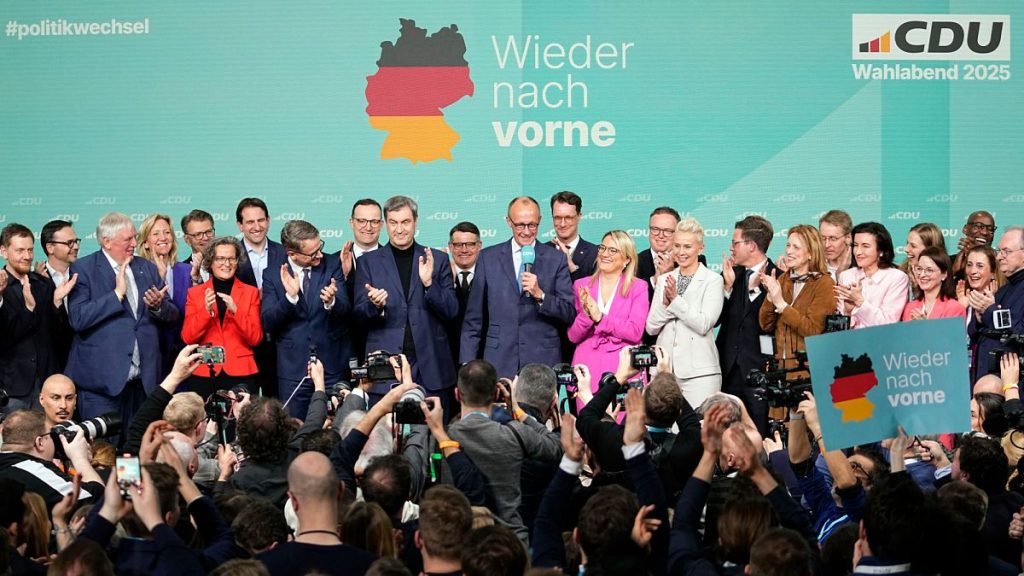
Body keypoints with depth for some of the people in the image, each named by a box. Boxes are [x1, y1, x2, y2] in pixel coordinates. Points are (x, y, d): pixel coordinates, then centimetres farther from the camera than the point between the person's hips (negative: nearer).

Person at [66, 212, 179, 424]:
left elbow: (173, 316, 16)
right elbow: (77, 319, -14)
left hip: (143, 380, 5)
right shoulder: (83, 269, -1)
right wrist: (116, 294, -16)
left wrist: (158, 306, -7)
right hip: (102, 380, -5)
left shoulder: (147, 268, 16)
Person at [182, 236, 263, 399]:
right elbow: (187, 338, 1)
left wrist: (235, 310, -14)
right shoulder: (195, 293, 9)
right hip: (204, 374, 0)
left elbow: (256, 338, 0)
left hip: (240, 373, 0)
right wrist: (205, 311, -14)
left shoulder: (251, 292, 8)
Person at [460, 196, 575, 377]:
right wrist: (467, 365, 5)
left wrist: (540, 295, -12)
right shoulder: (488, 257, 9)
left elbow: (569, 314, 4)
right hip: (499, 362, 1)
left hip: (543, 362, -1)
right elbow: (473, 318, 10)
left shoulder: (556, 259, 6)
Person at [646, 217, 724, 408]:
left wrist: (676, 300, -12)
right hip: (665, 369, 4)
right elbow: (651, 327, 8)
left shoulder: (713, 281, 0)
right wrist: (665, 303, -9)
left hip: (699, 371, -4)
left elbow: (704, 324, -11)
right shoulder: (664, 280, 13)